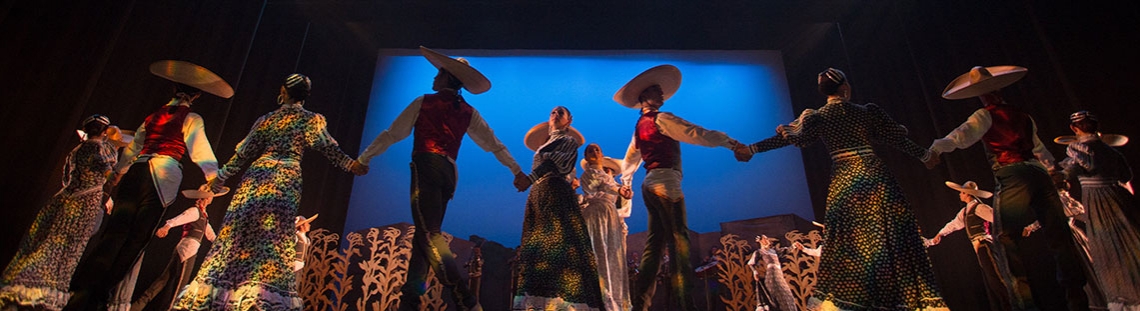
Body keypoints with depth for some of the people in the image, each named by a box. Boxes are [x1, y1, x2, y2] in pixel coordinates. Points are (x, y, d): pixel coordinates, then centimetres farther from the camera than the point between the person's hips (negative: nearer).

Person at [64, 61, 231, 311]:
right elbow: (200, 152, -7)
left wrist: (118, 172, 42)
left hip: (135, 171, 6)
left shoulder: (154, 116, 20)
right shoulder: (191, 119, 2)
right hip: (162, 175, -5)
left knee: (115, 231, 4)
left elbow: (133, 147, 30)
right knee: (136, 239, -2)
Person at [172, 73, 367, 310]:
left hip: (257, 175, 4)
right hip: (286, 178, -3)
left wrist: (220, 178, 28)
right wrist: (351, 164, -4)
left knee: (236, 233, 4)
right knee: (273, 239, -11)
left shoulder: (266, 119, 18)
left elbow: (243, 153, 20)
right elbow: (326, 147, -4)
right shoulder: (311, 119, 9)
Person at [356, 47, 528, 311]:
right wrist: (517, 172, 16)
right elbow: (493, 143, 14)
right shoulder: (468, 112, 17)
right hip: (449, 173, 6)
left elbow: (393, 133, 6)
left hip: (426, 167, -6)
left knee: (429, 233, -16)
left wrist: (364, 158, 13)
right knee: (425, 234, 10)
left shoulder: (424, 102, 5)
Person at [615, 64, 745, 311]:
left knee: (656, 242, 7)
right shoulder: (661, 119, -4)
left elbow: (630, 158, 31)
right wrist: (728, 141, -4)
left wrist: (626, 183, 43)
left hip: (651, 185, 9)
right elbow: (695, 133, -9)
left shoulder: (641, 125, 23)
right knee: (678, 240, -14)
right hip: (665, 181, -9)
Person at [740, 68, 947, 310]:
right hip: (875, 176, 0)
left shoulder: (817, 117, 3)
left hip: (844, 181, 0)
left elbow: (788, 137, -3)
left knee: (849, 242, 3)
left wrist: (751, 149, -2)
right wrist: (926, 155, 29)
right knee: (891, 238, 4)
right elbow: (898, 139, 14)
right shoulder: (868, 111, 7)